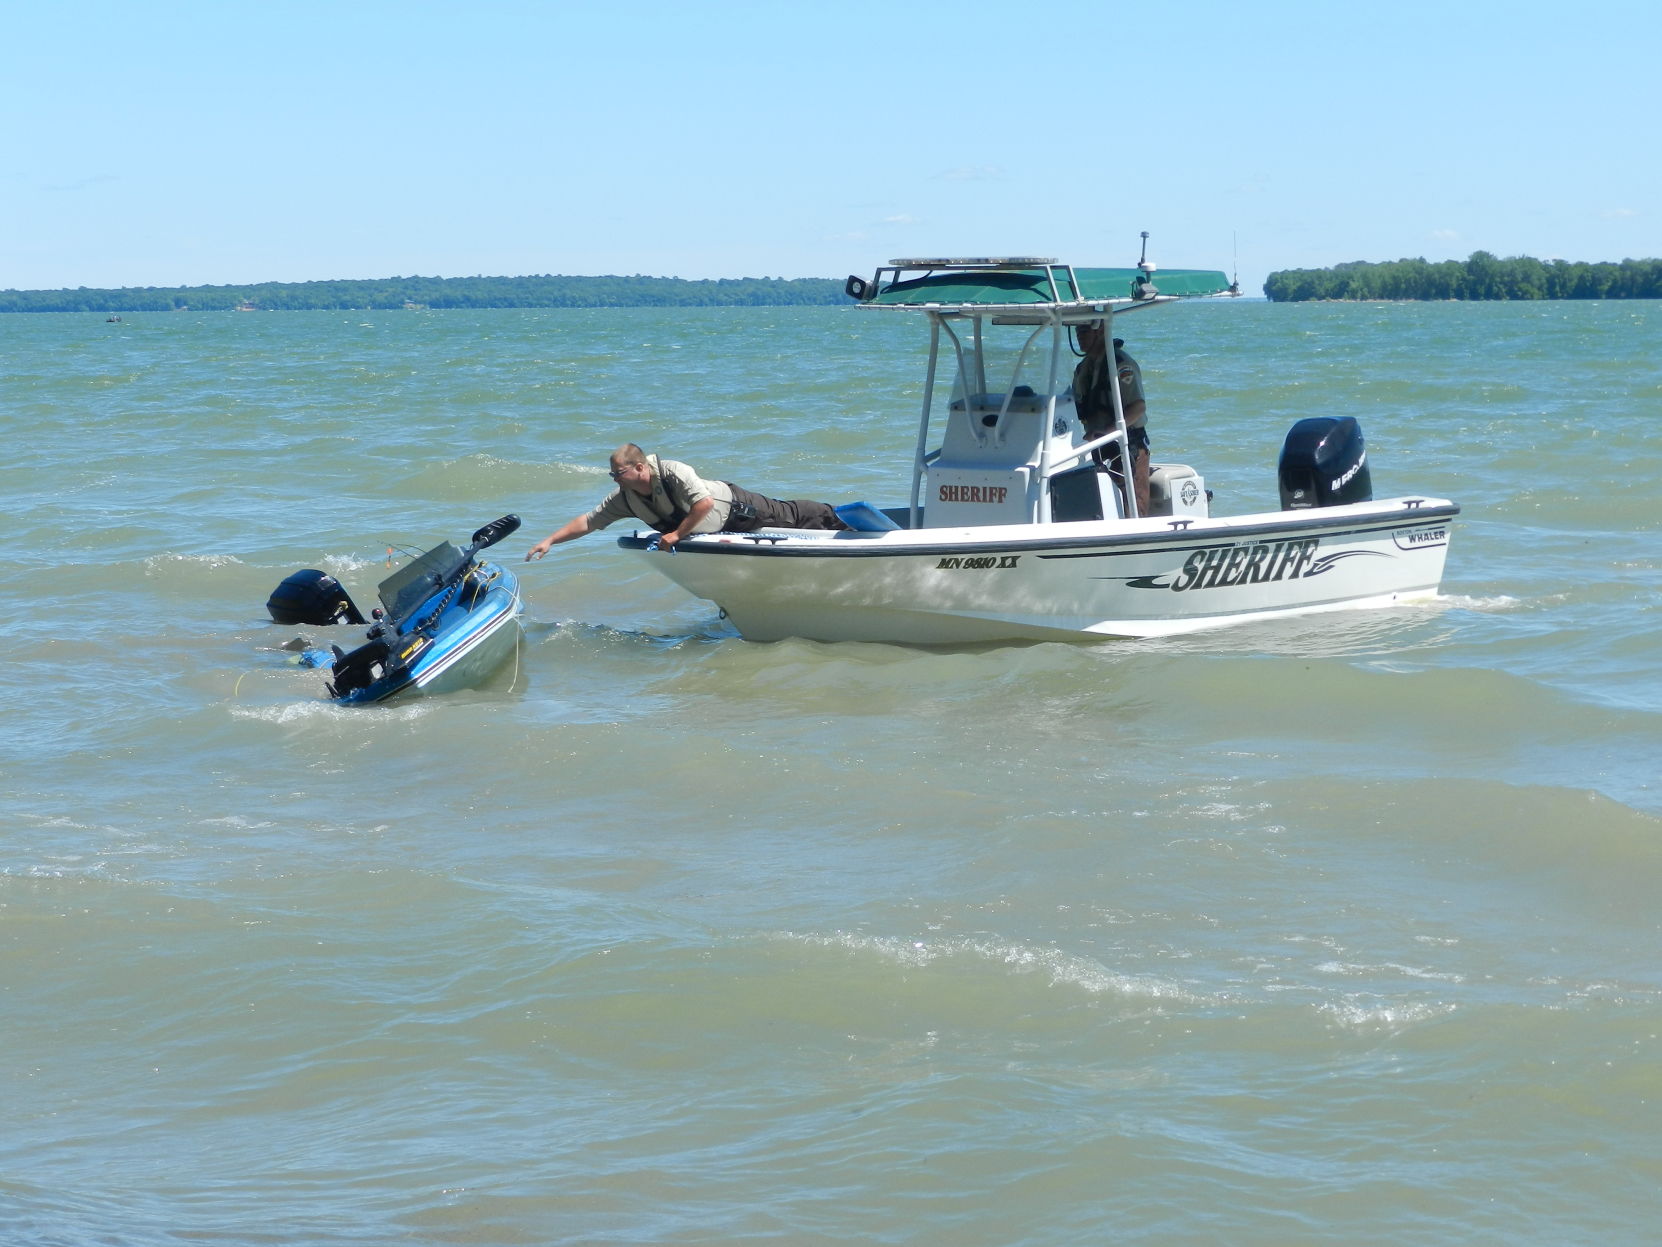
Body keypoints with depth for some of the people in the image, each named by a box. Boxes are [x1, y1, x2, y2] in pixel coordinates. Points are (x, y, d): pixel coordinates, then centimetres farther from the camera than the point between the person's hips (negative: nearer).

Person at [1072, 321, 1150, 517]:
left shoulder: (1121, 364, -14)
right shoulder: (1083, 368, 13)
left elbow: (1139, 406, -23)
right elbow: (1080, 410, 21)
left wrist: (1106, 431, -29)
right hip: (1097, 449, 8)